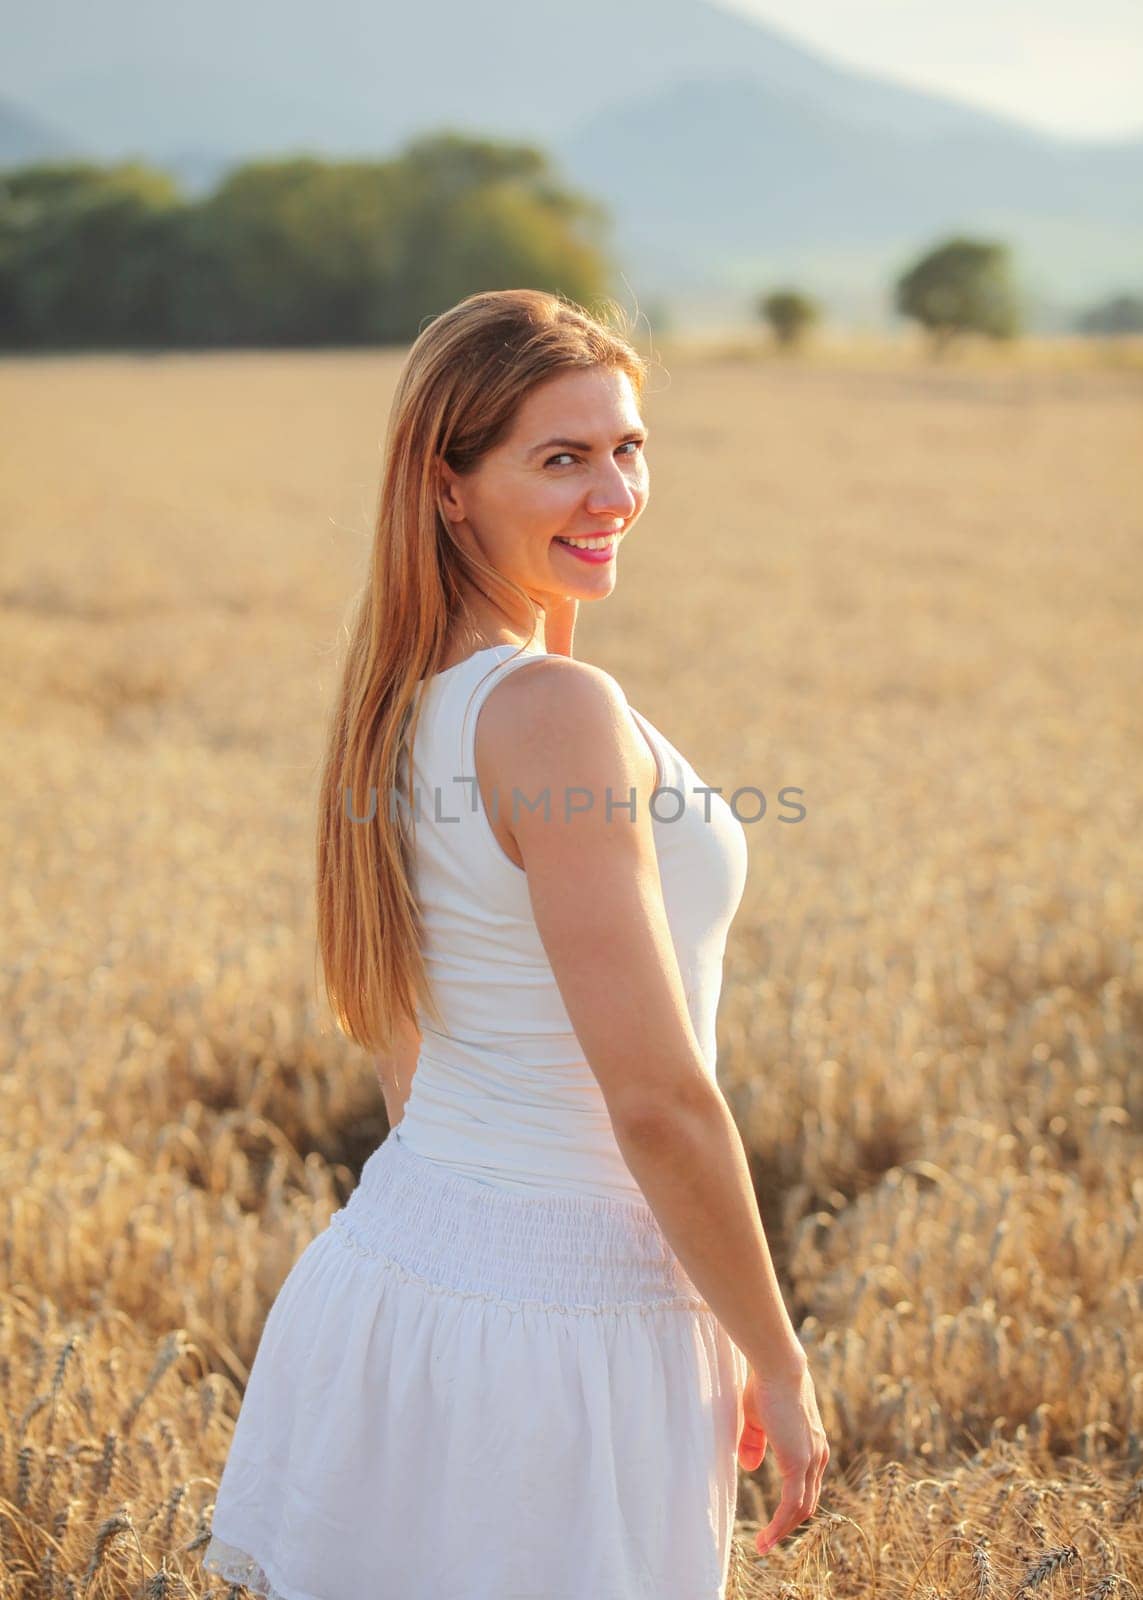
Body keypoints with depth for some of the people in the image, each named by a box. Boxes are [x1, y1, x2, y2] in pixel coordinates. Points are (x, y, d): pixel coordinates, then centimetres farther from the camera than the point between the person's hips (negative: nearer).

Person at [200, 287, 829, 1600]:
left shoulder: (398, 706, 5)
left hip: (391, 1254, 8)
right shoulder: (558, 714, -21)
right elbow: (659, 1100, -21)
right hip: (571, 1319, -8)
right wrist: (777, 1366, -10)